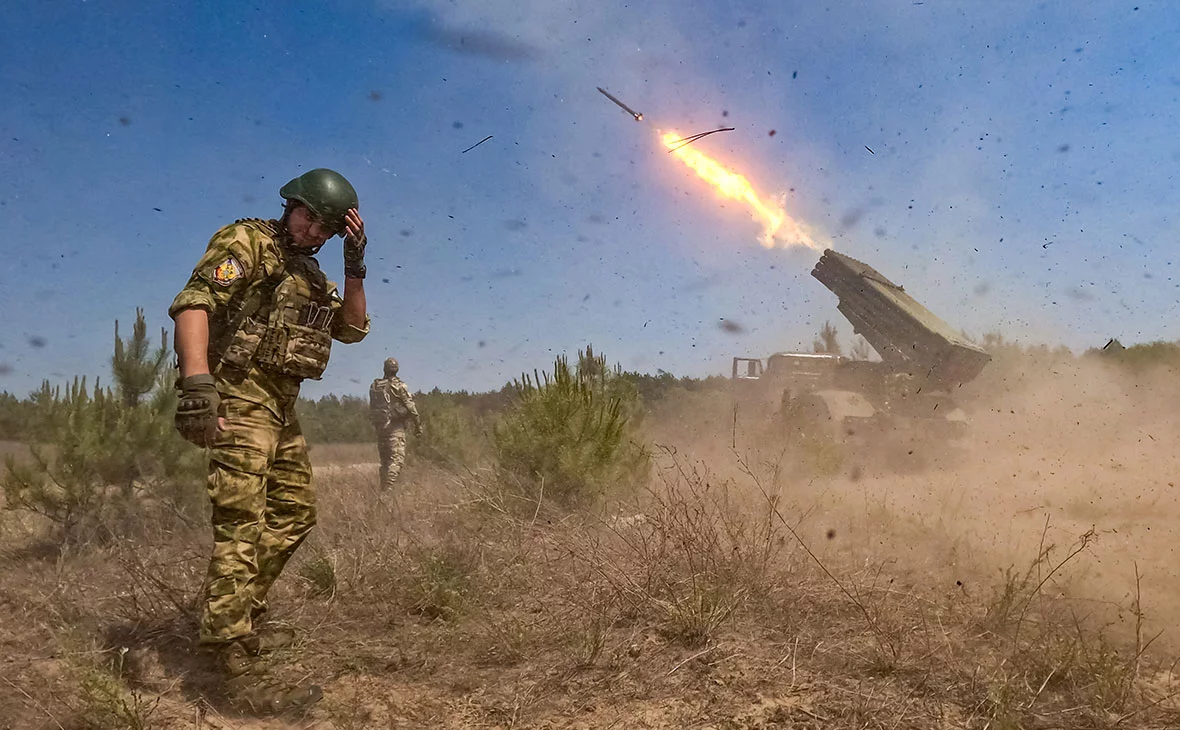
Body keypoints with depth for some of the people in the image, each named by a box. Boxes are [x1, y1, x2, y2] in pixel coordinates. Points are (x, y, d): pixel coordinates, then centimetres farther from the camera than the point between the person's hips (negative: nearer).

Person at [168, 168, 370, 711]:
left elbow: (353, 329, 12)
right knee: (242, 523, -15)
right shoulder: (246, 242, -7)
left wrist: (355, 268, -1)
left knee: (295, 514, 16)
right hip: (239, 398, -9)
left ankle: (242, 620, 28)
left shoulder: (312, 275, 19)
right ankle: (234, 662, -15)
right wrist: (197, 382, -37)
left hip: (282, 407, 9)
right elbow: (193, 303, -22)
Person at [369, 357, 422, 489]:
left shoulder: (374, 386, 10)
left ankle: (383, 488, 16)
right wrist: (418, 425, -1)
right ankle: (389, 489, -20)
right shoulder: (399, 386, -7)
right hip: (395, 427, -6)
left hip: (379, 426, 6)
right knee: (397, 459, -9)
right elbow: (411, 406, -8)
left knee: (385, 461, 14)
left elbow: (372, 408, 12)